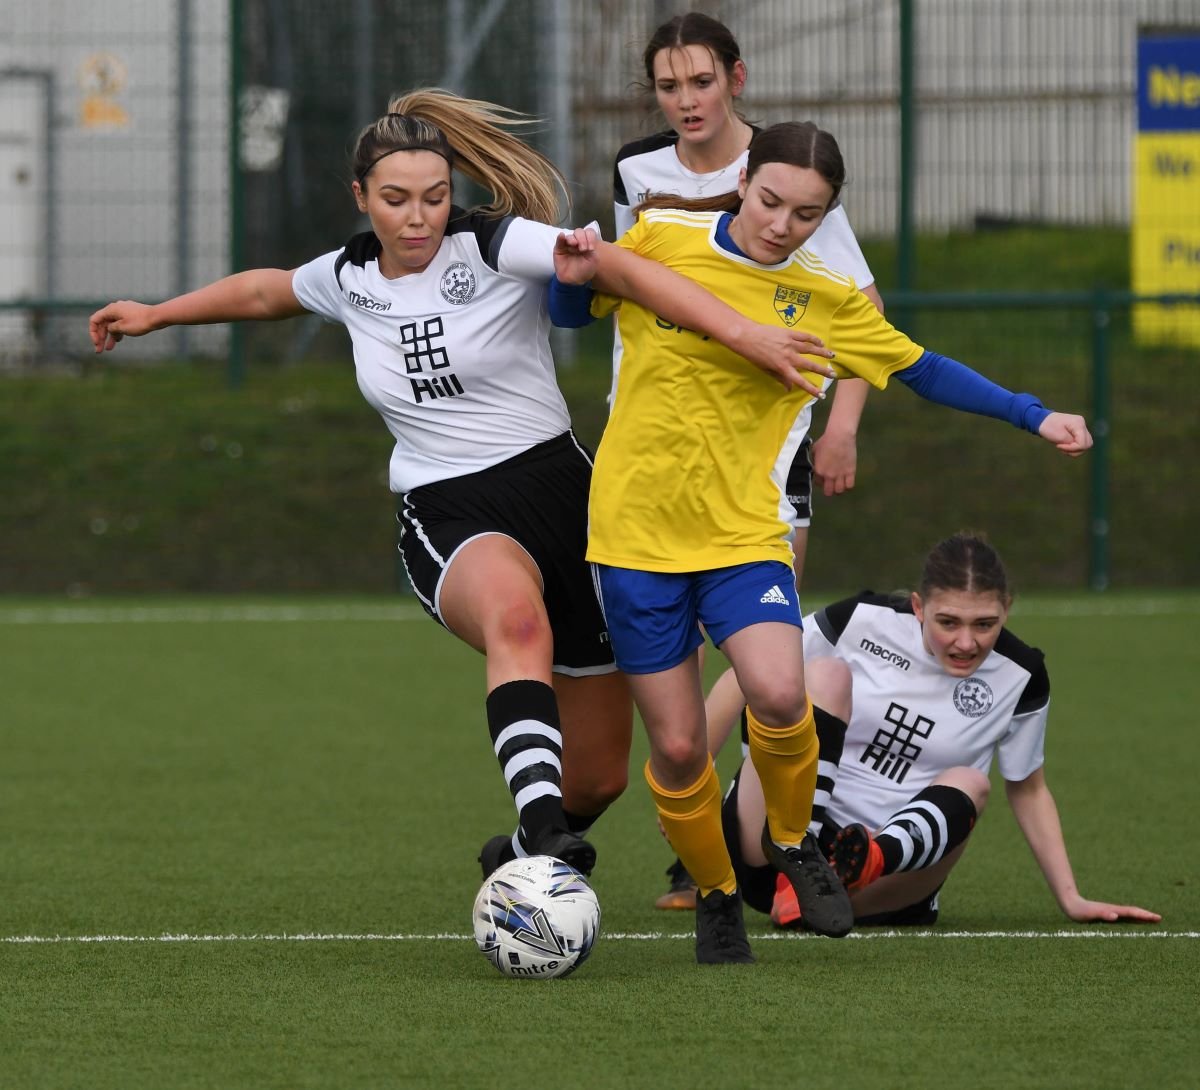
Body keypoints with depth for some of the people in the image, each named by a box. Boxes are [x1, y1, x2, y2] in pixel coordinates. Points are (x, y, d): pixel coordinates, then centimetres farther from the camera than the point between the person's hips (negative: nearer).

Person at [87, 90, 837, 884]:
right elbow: (267, 291, 29)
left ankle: (535, 851, 40)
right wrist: (155, 315, 41)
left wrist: (746, 336, -35)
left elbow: (626, 271, -22)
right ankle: (547, 837, -56)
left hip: (556, 485, -1)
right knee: (517, 616, -39)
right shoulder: (350, 277, 6)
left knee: (597, 776, 4)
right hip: (448, 520, 1)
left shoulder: (496, 246, -8)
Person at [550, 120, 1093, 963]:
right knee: (677, 748, -3)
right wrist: (576, 276, -7)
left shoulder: (826, 301, 2)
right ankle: (716, 896, 24)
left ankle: (792, 839, 3)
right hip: (636, 528, 0)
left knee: (778, 696, -26)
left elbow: (923, 370, 13)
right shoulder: (660, 239, 0)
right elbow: (575, 313, 15)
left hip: (742, 532, 0)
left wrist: (1034, 416, 8)